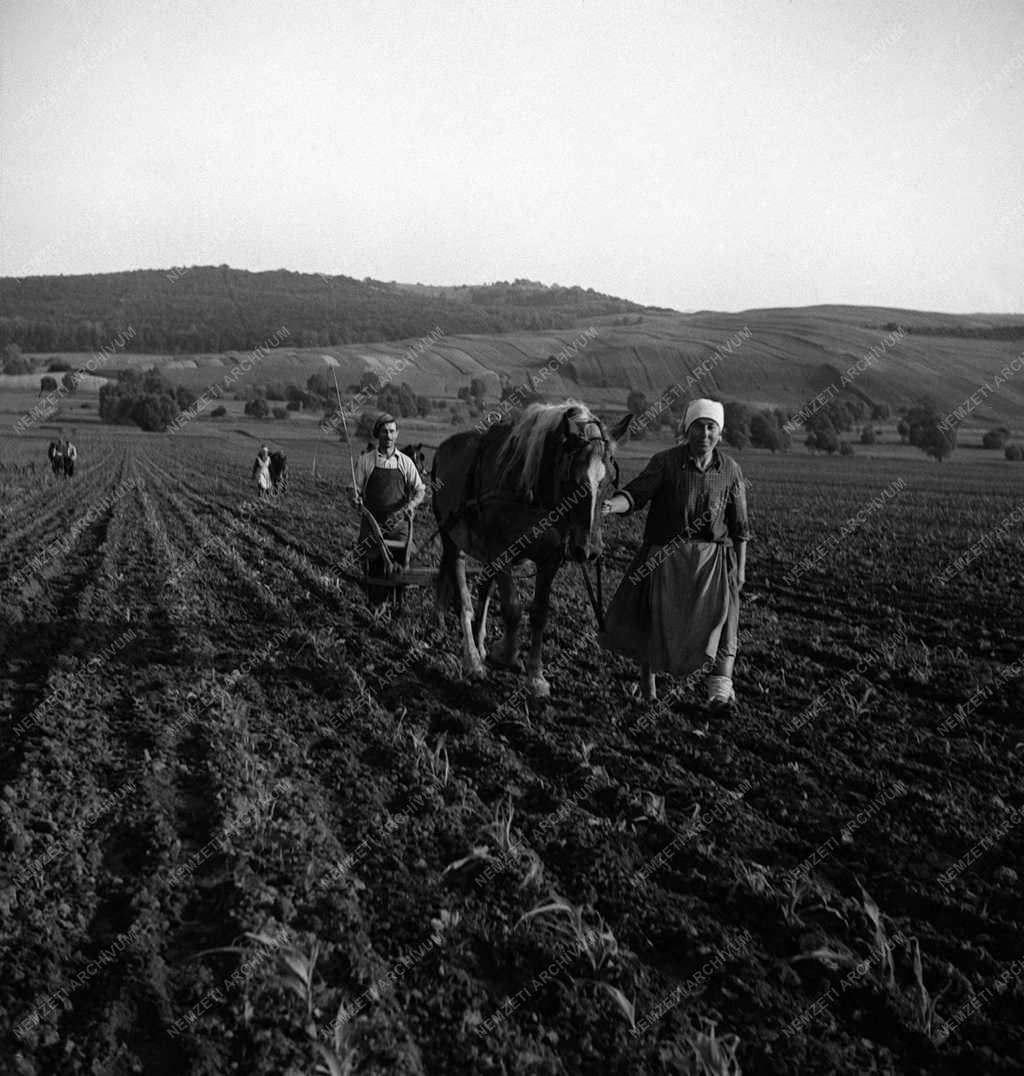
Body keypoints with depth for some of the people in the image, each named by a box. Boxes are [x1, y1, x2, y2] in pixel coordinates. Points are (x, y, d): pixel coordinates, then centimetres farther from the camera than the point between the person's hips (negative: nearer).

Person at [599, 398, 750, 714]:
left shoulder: (730, 470, 3)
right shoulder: (665, 462, -5)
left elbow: (739, 525, 8)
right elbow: (637, 492, -17)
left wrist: (740, 567, 4)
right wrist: (613, 504, -38)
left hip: (712, 557, 1)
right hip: (665, 556, -1)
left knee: (718, 616, -15)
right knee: (656, 621, 4)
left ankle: (721, 690, -15)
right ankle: (647, 678, 27)